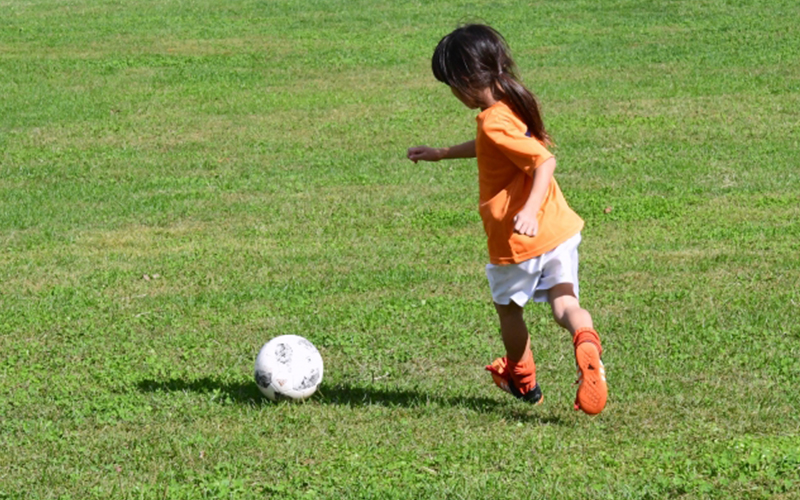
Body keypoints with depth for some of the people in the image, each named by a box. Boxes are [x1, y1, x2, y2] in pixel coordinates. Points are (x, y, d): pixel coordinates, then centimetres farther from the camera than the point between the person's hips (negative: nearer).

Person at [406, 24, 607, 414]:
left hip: (519, 240, -7)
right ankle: (586, 342, -32)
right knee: (564, 302, 0)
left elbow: (544, 161, -29)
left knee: (508, 308, 17)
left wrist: (530, 211, -39)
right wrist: (441, 154, 36)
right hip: (560, 228, 7)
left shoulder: (494, 123, -20)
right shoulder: (514, 106, 8)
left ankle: (523, 381, 34)